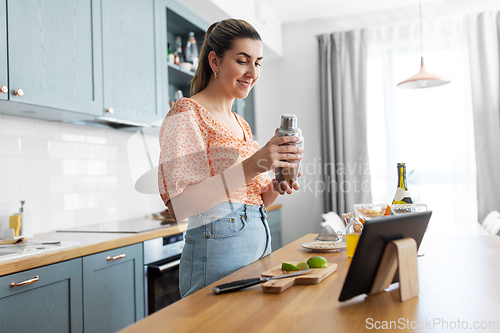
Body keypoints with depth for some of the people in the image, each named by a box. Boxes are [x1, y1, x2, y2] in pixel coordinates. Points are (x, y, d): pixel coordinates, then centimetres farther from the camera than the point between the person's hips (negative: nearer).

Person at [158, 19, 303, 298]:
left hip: (261, 245, 8)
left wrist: (276, 187, -3)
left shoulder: (241, 125, 15)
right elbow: (179, 204, -20)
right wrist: (249, 167, -27)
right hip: (218, 249, -8)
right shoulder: (186, 113, -9)